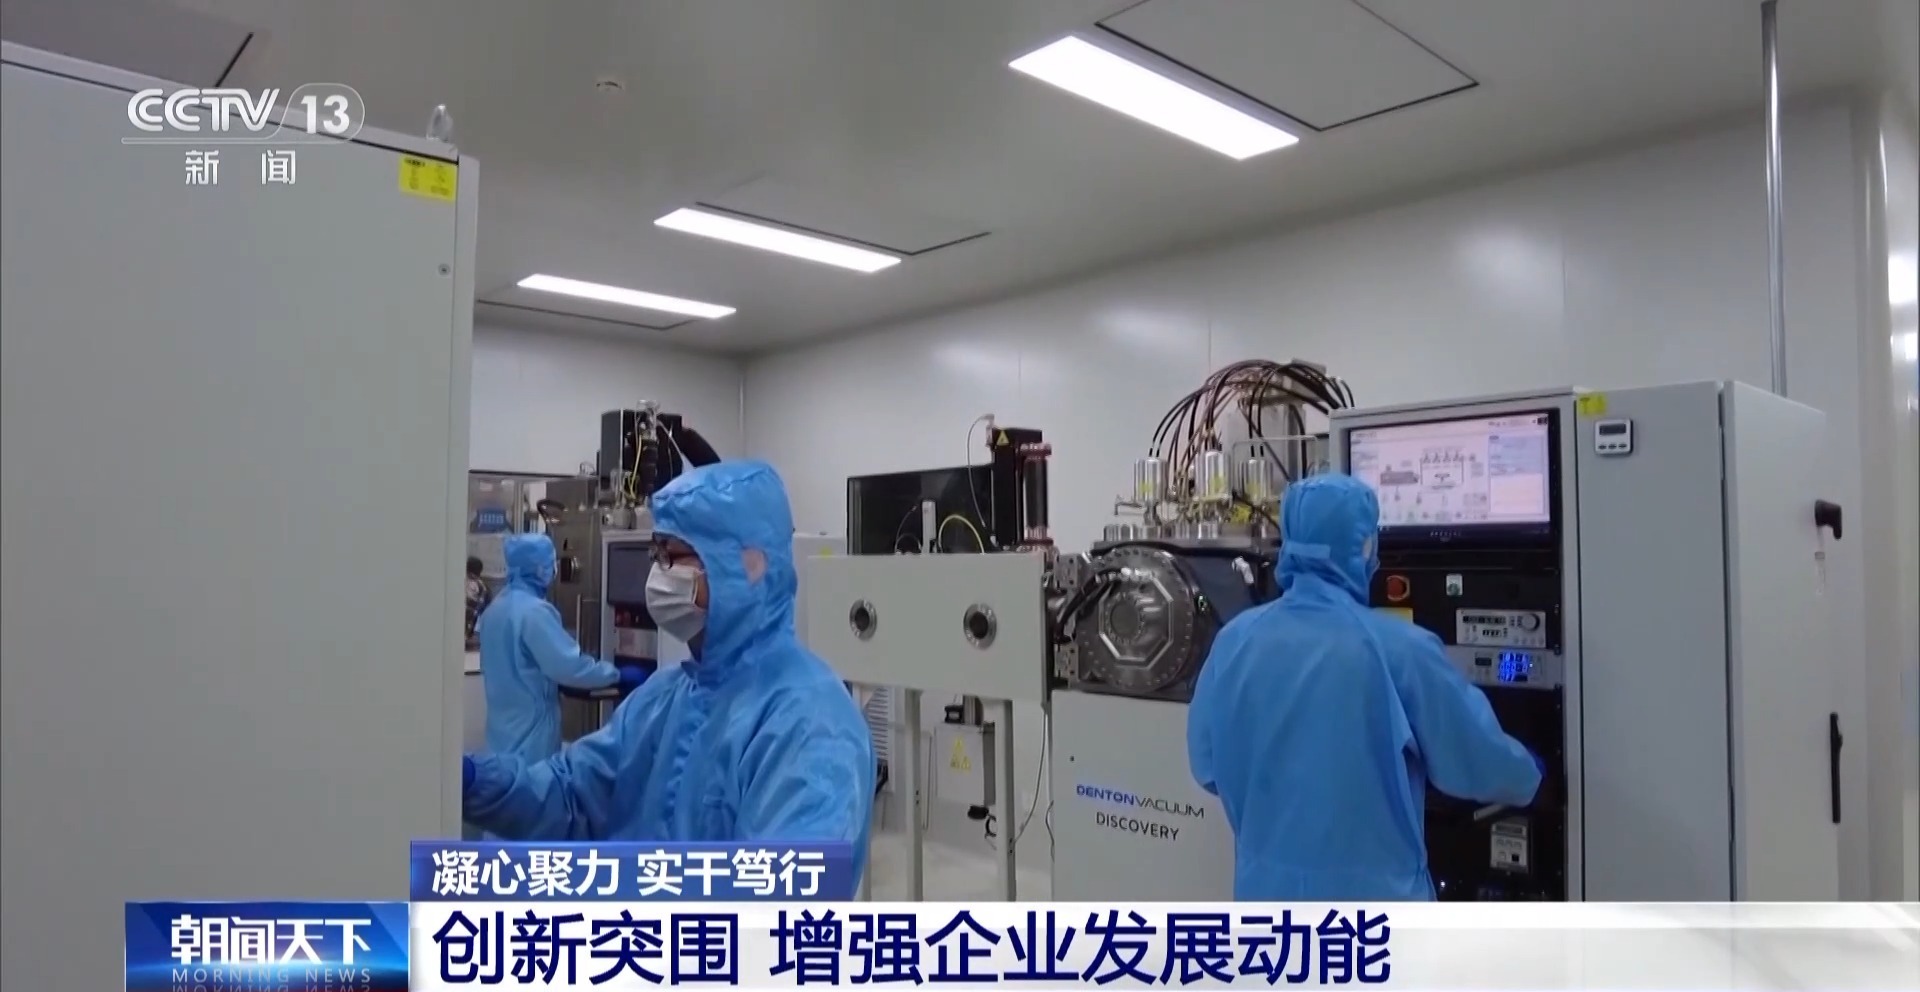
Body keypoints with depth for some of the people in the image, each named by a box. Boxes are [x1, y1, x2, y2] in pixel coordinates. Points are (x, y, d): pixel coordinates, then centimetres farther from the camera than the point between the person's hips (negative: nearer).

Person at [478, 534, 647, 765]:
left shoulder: (494, 608, 9)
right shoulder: (533, 611, -20)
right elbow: (569, 665, -23)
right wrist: (619, 674, -12)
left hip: (504, 724, 9)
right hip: (530, 727, -9)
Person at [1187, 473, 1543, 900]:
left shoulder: (1235, 641, -7)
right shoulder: (1399, 650, -18)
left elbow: (1207, 765, 5)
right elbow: (1478, 763, -4)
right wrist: (1527, 777, 19)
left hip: (1269, 889, 4)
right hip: (1373, 896, -4)